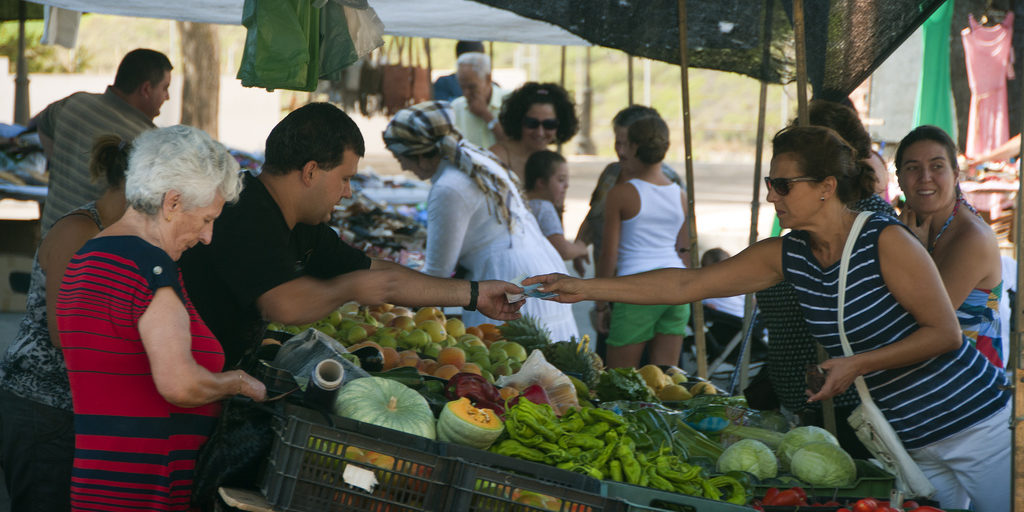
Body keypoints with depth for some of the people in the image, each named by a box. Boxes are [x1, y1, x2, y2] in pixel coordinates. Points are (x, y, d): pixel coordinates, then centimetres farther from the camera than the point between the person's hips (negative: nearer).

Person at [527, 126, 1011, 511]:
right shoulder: (787, 255, 2)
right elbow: (685, 284, 4)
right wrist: (584, 287, 2)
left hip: (976, 425, -6)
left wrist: (857, 364, -19)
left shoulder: (885, 241, -16)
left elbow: (946, 333, -14)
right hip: (911, 443, 6)